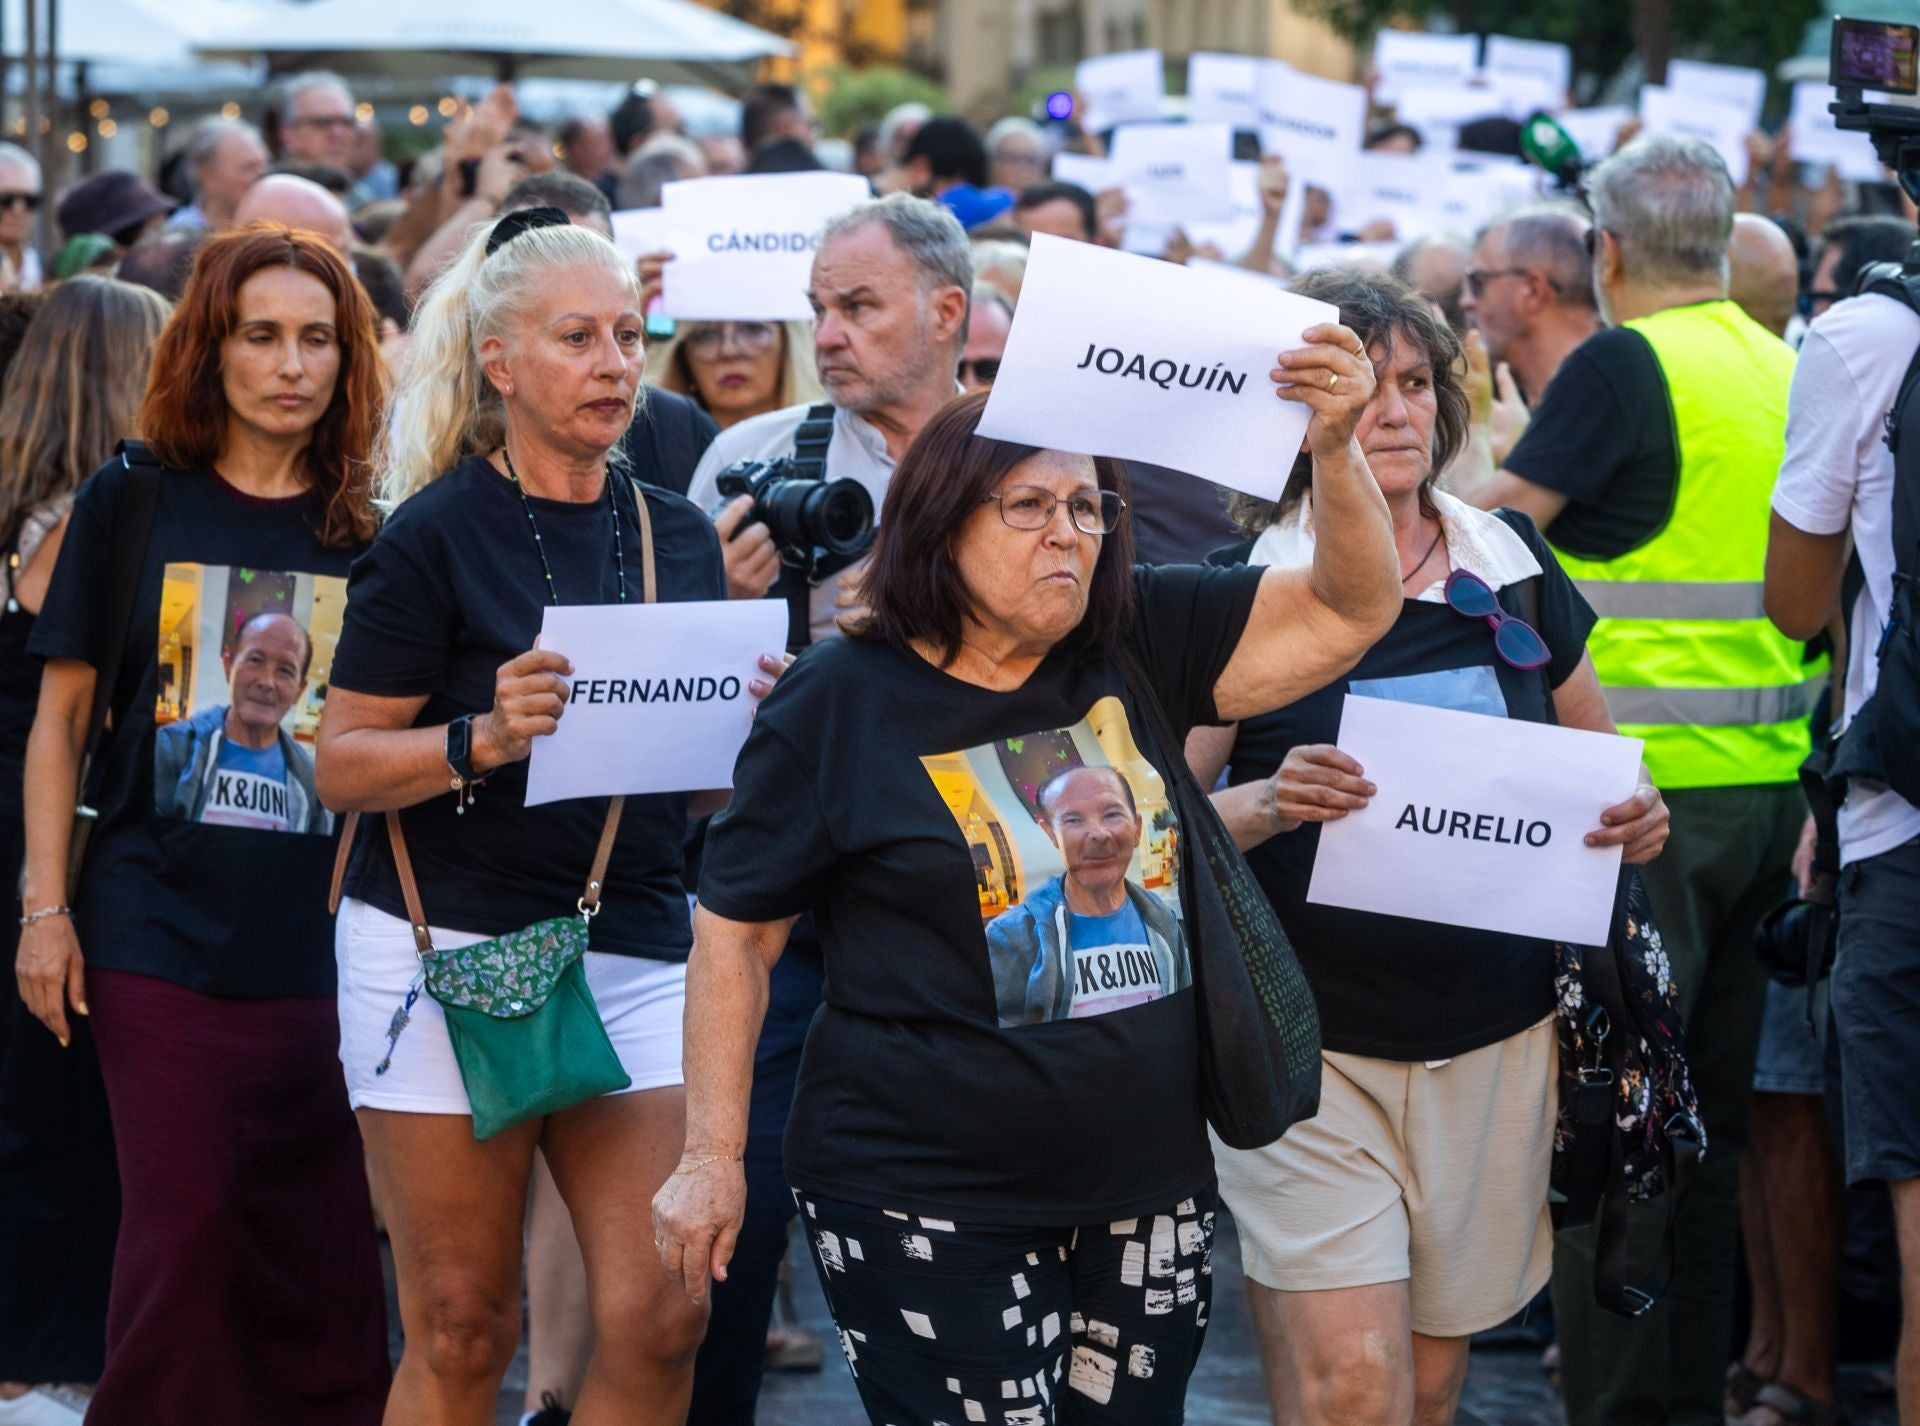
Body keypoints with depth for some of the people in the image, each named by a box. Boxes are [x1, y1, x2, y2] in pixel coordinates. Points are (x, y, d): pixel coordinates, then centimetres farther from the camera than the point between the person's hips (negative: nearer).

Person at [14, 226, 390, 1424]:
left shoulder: (367, 534, 5)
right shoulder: (132, 507, 2)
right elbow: (62, 714, 4)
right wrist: (45, 907, -2)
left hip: (323, 939, 1)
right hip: (160, 931, -1)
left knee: (324, 1253, 2)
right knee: (185, 1232, -2)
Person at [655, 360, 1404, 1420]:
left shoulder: (1135, 647, 3)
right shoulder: (838, 703, -6)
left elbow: (1351, 609, 1)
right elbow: (734, 935, -1)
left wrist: (1334, 450, -17)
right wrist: (711, 1157, -3)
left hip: (1147, 1187, 4)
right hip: (929, 1208, -4)